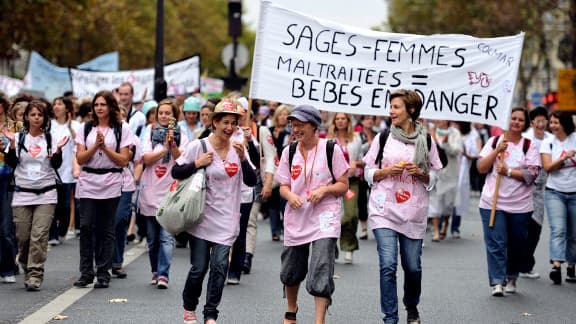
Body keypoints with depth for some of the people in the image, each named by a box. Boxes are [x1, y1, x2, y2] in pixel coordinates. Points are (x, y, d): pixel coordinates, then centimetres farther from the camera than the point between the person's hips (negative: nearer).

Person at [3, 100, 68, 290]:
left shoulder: (50, 139, 6)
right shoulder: (19, 138, 6)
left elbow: (56, 165, 2)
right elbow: (11, 163, -1)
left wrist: (58, 149, -15)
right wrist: (12, 143, -14)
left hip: (45, 195, -1)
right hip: (22, 194, 1)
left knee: (39, 236, -10)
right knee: (22, 237, 0)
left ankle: (35, 277, -10)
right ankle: (27, 269, 23)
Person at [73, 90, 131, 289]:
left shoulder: (122, 129, 4)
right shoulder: (85, 129, 10)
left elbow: (124, 160, -1)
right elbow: (80, 159, 3)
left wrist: (105, 147, -11)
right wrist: (95, 146, -12)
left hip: (111, 184, -1)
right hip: (88, 183, 1)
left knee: (105, 229, 1)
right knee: (86, 227, -5)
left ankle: (103, 273, 7)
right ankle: (86, 273, 2)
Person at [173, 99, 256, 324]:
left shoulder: (238, 149, 4)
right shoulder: (198, 146, -3)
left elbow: (251, 182, -1)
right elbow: (176, 172, -1)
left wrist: (243, 159, -14)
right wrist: (197, 164, -14)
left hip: (226, 220, 2)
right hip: (202, 218, -2)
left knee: (220, 266, -8)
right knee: (199, 267, 1)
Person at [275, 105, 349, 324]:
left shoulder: (331, 149, -5)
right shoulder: (289, 152, 5)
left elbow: (343, 185, -1)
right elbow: (284, 186, 9)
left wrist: (324, 190, -19)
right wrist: (290, 195, -14)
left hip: (325, 217, -4)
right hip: (296, 218, 4)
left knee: (321, 273, -16)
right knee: (291, 272, 16)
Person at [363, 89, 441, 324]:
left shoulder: (426, 140, 5)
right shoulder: (383, 138, 4)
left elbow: (434, 177, 11)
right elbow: (369, 173, 8)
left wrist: (420, 173, -9)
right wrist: (388, 170, -10)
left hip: (414, 212, 1)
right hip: (384, 210, -1)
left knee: (413, 267, 6)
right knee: (388, 265, -12)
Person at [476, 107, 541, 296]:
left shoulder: (530, 146, 4)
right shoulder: (494, 142, 8)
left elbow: (532, 175, -5)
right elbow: (481, 168, 1)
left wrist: (508, 171, -14)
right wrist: (497, 151, -10)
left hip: (520, 205, 0)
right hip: (492, 202, 0)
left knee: (517, 244, 8)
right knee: (495, 243, -9)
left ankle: (511, 277, 26)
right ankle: (497, 282, -10)